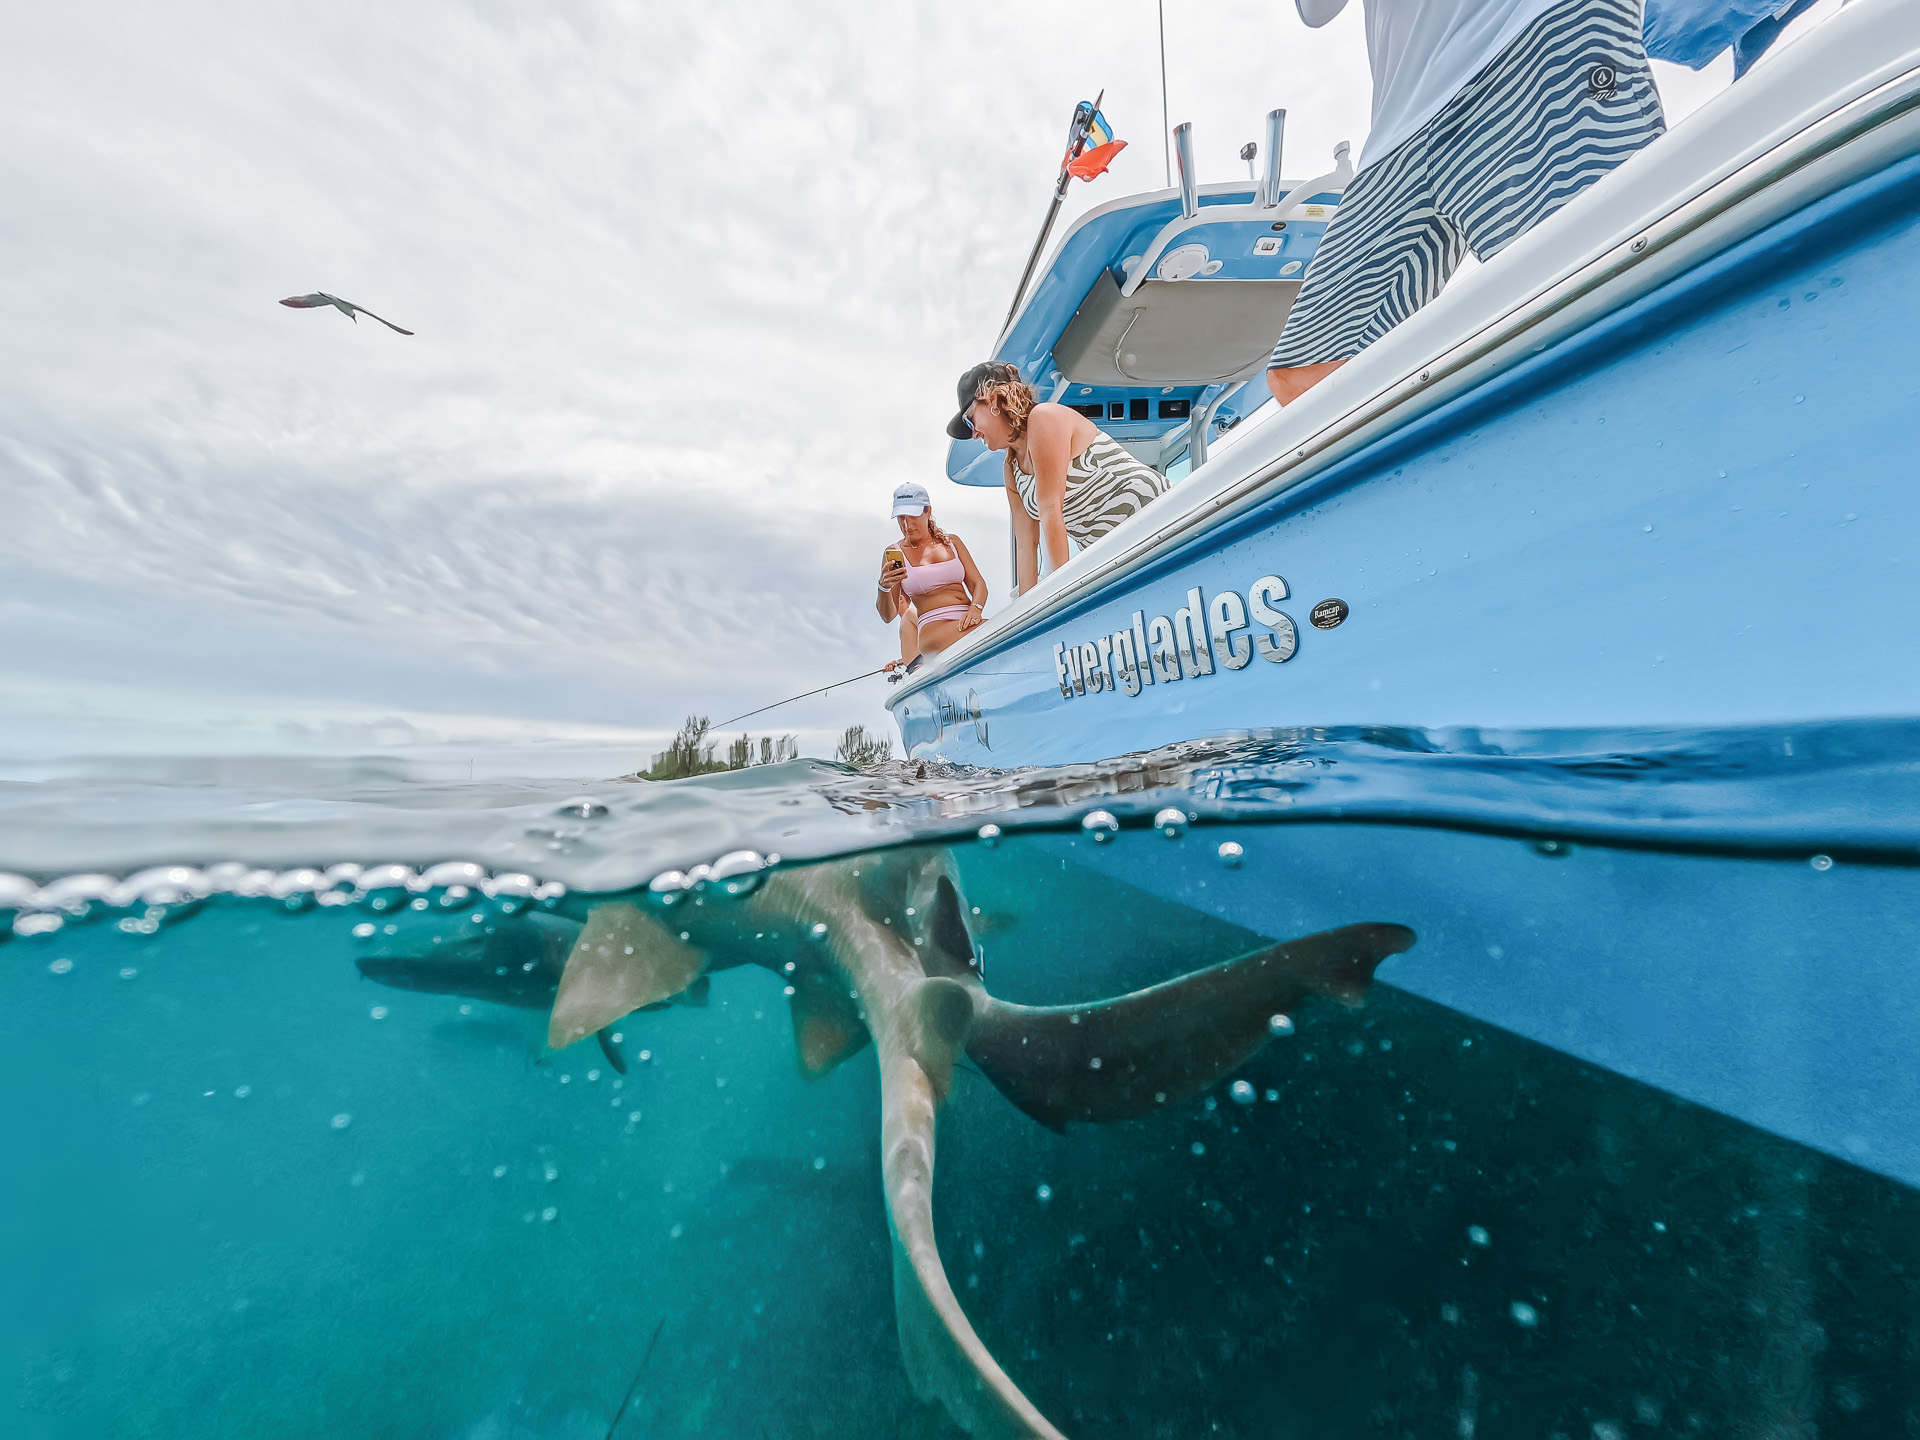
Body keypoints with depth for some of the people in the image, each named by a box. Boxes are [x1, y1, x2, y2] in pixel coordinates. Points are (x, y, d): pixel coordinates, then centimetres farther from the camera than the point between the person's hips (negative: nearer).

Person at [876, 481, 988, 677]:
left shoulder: (952, 542, 17)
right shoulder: (894, 553, 9)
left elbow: (978, 584, 10)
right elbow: (888, 616, 5)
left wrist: (975, 609, -11)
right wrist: (884, 588, -15)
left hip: (967, 622, 5)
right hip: (933, 629, -5)